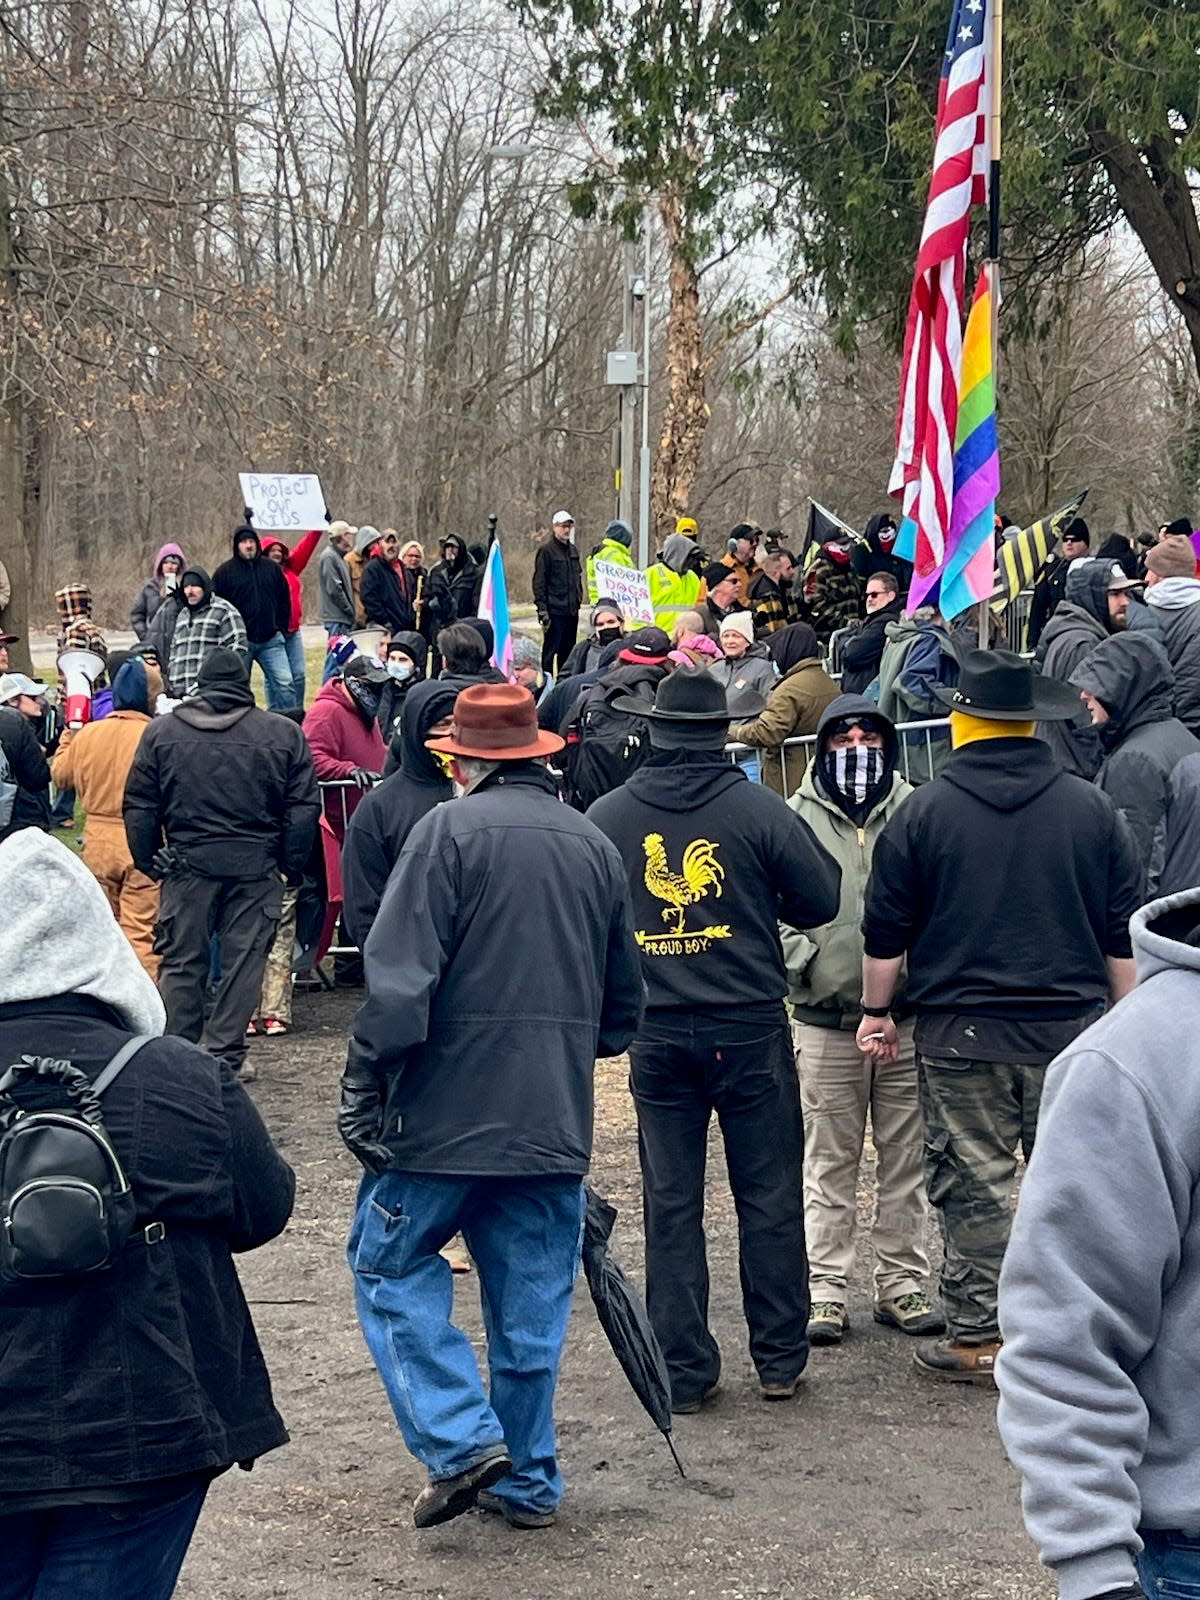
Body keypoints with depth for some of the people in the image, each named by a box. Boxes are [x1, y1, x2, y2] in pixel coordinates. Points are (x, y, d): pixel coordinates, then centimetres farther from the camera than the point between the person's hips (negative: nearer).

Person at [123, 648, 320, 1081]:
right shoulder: (284, 733, 3)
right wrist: (291, 866, 8)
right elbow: (303, 808, 2)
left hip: (188, 863, 1)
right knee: (243, 960, 5)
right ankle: (227, 1056, 5)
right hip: (256, 866, -1)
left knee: (182, 961, 8)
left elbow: (139, 806, 5)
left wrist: (148, 860, 12)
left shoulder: (161, 731, 4)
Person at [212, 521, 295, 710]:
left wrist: (281, 628, 7)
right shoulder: (225, 571, -1)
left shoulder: (272, 569, 8)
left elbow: (284, 601, 15)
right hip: (240, 642, -2)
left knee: (284, 683, -7)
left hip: (271, 639, 2)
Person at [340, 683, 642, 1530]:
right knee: (532, 1302, 13)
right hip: (556, 1122, 5)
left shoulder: (450, 830, -8)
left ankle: (460, 1441, -1)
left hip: (449, 1107, -5)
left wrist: (364, 1092, -11)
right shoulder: (596, 845, 10)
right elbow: (624, 1006, 17)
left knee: (392, 1263, 10)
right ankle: (528, 1481, 20)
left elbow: (399, 981, -16)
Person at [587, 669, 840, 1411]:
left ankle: (684, 1370, 10)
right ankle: (780, 1358, 14)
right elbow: (822, 898, -2)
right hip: (750, 1028, -2)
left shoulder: (607, 816, -1)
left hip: (657, 1035, 2)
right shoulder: (756, 807, -8)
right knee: (769, 1196, 8)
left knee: (671, 1203, 8)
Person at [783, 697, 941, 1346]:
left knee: (906, 1158, 9)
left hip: (907, 1017, 2)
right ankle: (824, 1290, 10)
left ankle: (902, 1284, 19)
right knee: (829, 1162, 3)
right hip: (826, 1020, -2)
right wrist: (803, 959, -10)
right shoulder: (797, 818, 1)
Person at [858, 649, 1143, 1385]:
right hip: (1071, 1026, 2)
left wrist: (877, 1011, 12)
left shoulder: (924, 811, -4)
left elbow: (886, 929, 1)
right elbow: (1123, 931, 7)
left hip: (961, 1032, -2)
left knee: (974, 1185, 3)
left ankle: (978, 1336, 7)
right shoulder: (1092, 808, 2)